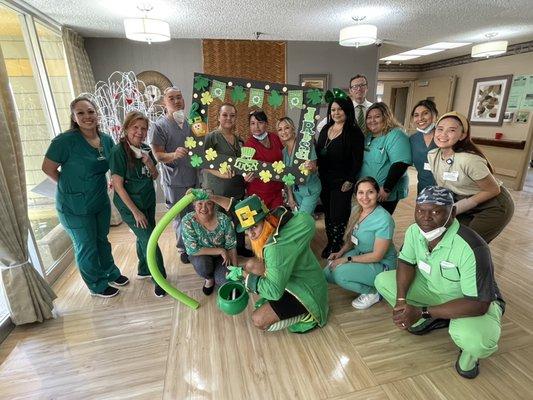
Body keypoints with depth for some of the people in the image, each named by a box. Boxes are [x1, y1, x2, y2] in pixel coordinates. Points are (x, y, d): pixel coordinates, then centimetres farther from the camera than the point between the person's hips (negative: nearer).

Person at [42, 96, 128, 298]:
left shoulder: (106, 139, -3)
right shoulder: (65, 140, -20)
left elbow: (115, 165, 13)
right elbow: (48, 168, -12)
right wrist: (71, 187, -4)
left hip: (101, 201, 5)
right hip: (75, 207, -5)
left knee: (102, 240, 22)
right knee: (86, 247, 11)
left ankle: (110, 273, 43)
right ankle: (97, 286, 31)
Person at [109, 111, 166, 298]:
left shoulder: (145, 149, 1)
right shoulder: (118, 151, -17)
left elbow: (155, 177, 8)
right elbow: (118, 185, -17)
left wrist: (149, 163, -14)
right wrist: (135, 211, -16)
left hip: (148, 200, 6)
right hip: (130, 205, -6)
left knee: (144, 237, 18)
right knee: (149, 240, -3)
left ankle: (144, 270, 39)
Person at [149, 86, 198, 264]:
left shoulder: (189, 122, 7)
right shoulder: (159, 126, -9)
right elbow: (157, 155, -13)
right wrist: (174, 155, -32)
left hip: (194, 177, 5)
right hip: (175, 181, -5)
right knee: (180, 218, 7)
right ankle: (183, 249, 29)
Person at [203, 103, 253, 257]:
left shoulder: (239, 139, 12)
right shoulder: (211, 137, -8)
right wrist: (220, 173, -25)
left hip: (238, 188, 6)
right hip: (218, 190, -6)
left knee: (239, 219, 13)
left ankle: (240, 247, 35)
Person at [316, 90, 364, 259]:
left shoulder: (354, 132, -9)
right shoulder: (326, 129, 10)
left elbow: (357, 160, -11)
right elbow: (318, 153, 13)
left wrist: (350, 181, -15)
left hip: (342, 182, -6)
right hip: (325, 180, 6)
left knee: (338, 216, 0)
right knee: (327, 213, 15)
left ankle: (337, 248, 18)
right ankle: (330, 243, 31)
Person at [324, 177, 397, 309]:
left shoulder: (384, 220, -26)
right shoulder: (356, 210, -3)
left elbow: (377, 256, -22)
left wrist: (347, 259, -20)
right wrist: (340, 253, -6)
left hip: (381, 264, -7)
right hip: (359, 253, 7)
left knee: (339, 274, -27)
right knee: (327, 273, -7)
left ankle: (372, 293, -1)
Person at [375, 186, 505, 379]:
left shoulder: (471, 247, -35)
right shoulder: (414, 230, -18)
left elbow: (478, 303, -32)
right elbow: (406, 262, -4)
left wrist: (422, 312, -35)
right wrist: (401, 300, -20)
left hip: (475, 302, -5)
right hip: (433, 289, 6)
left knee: (475, 340, -37)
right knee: (383, 280, -9)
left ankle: (470, 352, 4)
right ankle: (434, 320, 10)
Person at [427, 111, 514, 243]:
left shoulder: (469, 159, -31)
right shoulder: (432, 155, -11)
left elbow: (493, 190, -19)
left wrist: (456, 207, -18)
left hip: (494, 206, -6)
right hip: (464, 204, 6)